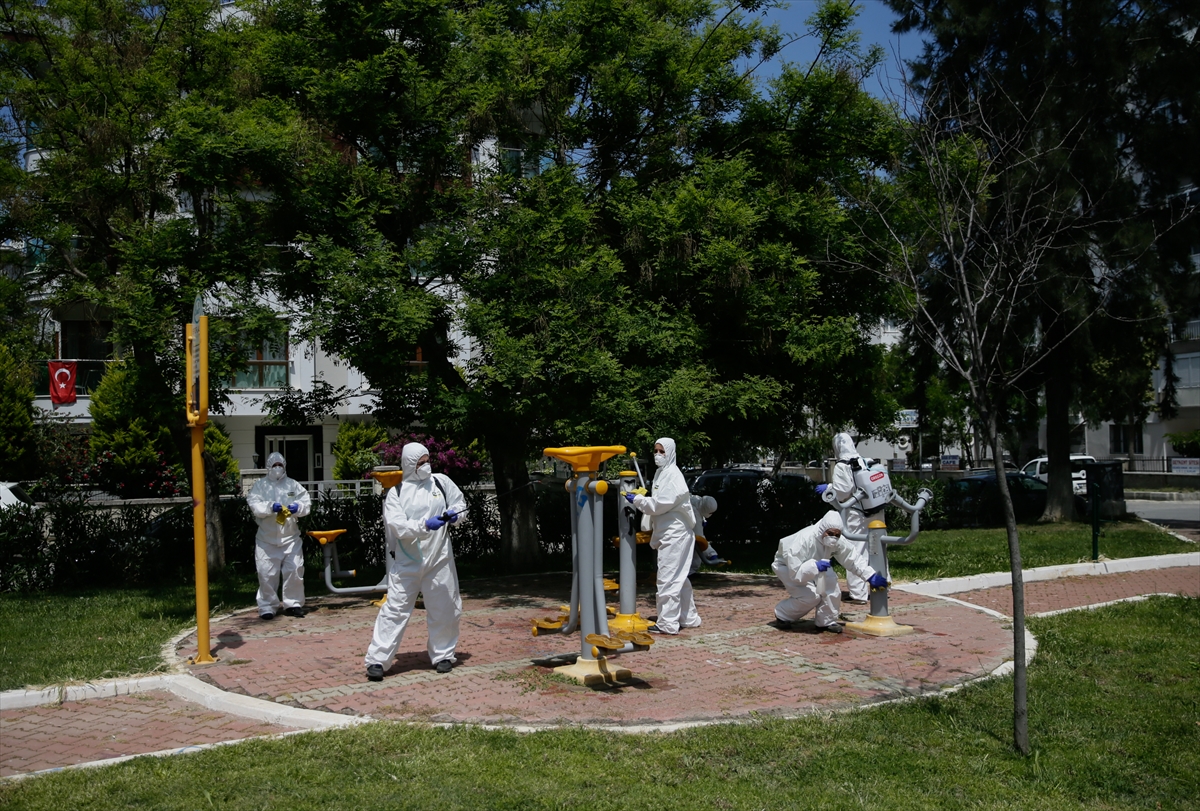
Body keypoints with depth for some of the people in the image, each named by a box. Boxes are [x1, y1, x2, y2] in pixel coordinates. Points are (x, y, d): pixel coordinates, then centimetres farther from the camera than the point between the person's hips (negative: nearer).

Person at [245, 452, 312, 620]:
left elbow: (306, 501, -1)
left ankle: (293, 604, 14)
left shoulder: (293, 485, 9)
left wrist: (298, 507, -24)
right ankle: (268, 606, 9)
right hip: (267, 539, -1)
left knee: (294, 571, 2)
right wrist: (270, 507, -28)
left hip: (290, 537, 2)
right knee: (267, 574, -1)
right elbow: (254, 505, -11)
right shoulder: (260, 485, 4)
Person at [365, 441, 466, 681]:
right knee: (395, 609, -4)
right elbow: (397, 526, -16)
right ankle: (377, 659, 2)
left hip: (439, 559, 3)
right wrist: (425, 525, -29)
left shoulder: (441, 481, 2)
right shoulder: (396, 493, -5)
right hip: (406, 562, -3)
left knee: (444, 609, 10)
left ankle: (443, 655, 27)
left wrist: (454, 513, -7)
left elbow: (460, 501, 15)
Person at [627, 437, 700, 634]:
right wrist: (652, 528, 14)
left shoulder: (672, 474, -14)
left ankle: (668, 623, -5)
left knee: (668, 577, -8)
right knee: (679, 577, 16)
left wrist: (637, 499, -13)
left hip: (675, 533, -10)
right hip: (669, 532, 10)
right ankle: (688, 618, 25)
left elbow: (662, 504, -20)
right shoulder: (662, 473, 14)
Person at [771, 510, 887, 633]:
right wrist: (815, 567, -51)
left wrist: (871, 576, -19)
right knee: (811, 596, -22)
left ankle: (826, 621, -2)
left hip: (814, 563, 6)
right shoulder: (804, 540, -39)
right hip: (787, 565, -6)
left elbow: (853, 559, -10)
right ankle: (782, 615, 3)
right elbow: (794, 572, -38)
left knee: (830, 581, -20)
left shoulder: (838, 541, -21)